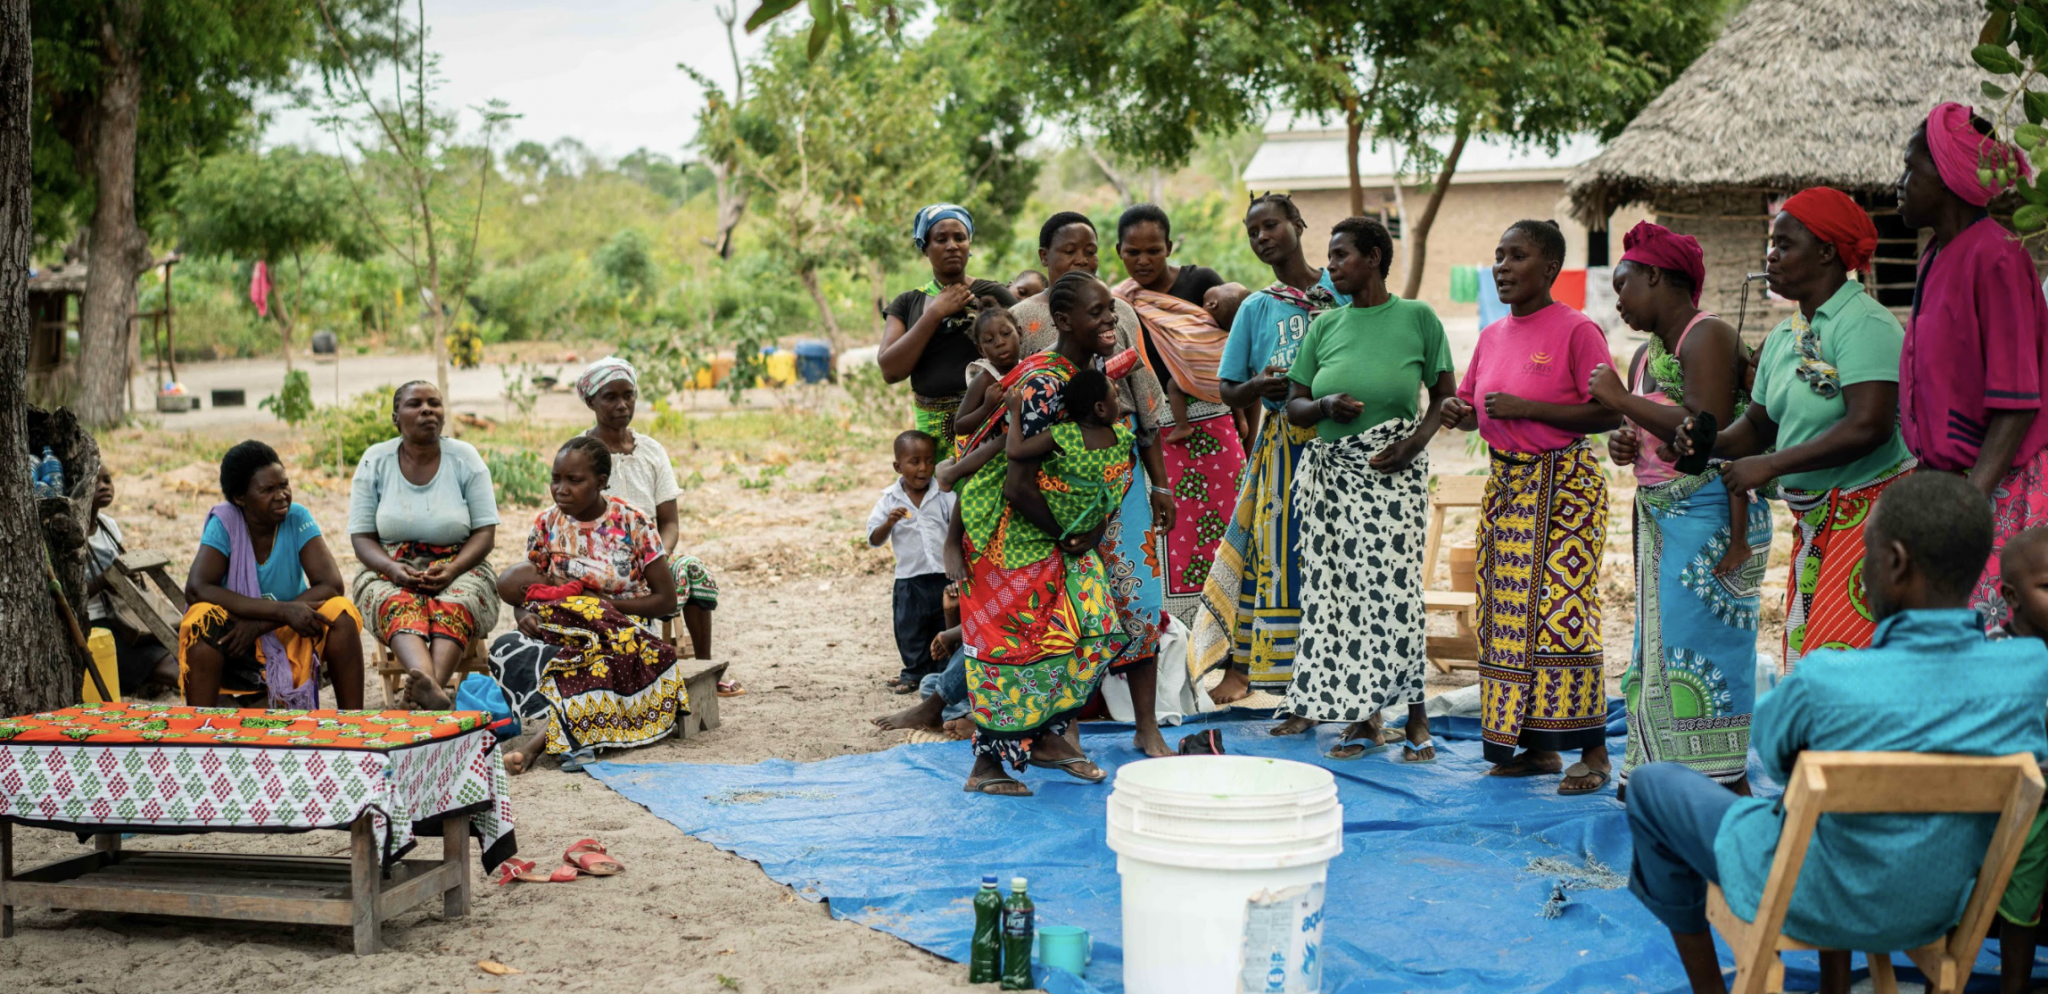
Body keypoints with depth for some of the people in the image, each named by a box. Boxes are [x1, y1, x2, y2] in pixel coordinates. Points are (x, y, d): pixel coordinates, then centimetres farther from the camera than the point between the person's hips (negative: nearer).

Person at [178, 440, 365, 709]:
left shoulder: (298, 518, -7)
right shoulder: (224, 523, -12)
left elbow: (331, 584, -17)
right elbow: (196, 589, -26)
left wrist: (260, 624, -27)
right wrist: (282, 610, -34)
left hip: (290, 637, 2)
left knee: (341, 613, -25)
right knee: (203, 618, -32)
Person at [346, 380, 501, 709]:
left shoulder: (465, 458, 3)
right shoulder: (375, 461, 4)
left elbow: (485, 532, 1)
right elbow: (361, 537, 3)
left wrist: (452, 569, -19)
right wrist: (392, 568, -19)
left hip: (460, 568, 0)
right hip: (390, 569, 0)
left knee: (456, 603, -36)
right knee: (400, 605, -35)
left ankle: (432, 687, -62)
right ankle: (431, 688, -64)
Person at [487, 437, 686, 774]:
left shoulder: (632, 524, -2)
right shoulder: (546, 525, 7)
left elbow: (666, 600, -2)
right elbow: (519, 593, 9)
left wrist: (603, 604, -13)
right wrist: (525, 615, -16)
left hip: (618, 636, -3)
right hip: (558, 638, 3)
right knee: (506, 647, -29)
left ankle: (541, 735, -41)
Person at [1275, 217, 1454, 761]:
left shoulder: (1417, 318, 1)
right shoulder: (1325, 325, 10)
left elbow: (1445, 395, 4)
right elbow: (1294, 406, 12)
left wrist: (1416, 441, -12)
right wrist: (1325, 405, -10)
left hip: (1393, 471, -4)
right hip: (1333, 471, 4)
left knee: (1394, 584, -8)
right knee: (1339, 586, 2)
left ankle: (1416, 719, 1)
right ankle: (1362, 717, 10)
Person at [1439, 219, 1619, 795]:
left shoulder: (1576, 331, -9)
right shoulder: (1492, 337, 12)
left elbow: (1610, 413, -15)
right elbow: (1470, 402, 24)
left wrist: (1528, 408, -20)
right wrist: (1460, 413, 0)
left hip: (1564, 485, -7)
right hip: (1505, 483, 8)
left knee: (1562, 612, -12)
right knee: (1506, 613, 6)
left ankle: (1593, 753, -6)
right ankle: (1536, 747, 15)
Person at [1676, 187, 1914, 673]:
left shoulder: (1864, 323, -13)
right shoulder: (1783, 337, 14)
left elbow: (1869, 427, -24)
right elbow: (1759, 424, 20)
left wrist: (1770, 465, -20)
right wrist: (1707, 442, -2)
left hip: (1869, 510, -9)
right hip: (1813, 522, 9)